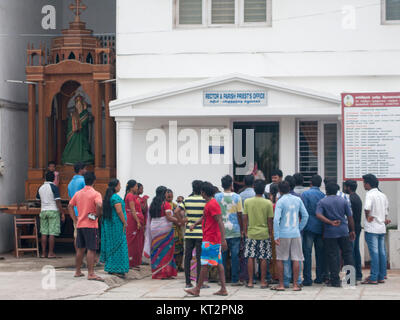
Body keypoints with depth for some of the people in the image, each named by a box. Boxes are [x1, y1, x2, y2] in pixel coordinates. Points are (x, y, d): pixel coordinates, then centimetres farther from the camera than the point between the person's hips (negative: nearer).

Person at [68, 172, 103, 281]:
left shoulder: (78, 193, 9)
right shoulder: (95, 194, -10)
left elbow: (70, 206, 13)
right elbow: (99, 205, -28)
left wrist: (75, 219, 13)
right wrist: (97, 215, -12)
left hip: (80, 224, 6)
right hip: (91, 225, -6)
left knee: (80, 248, 15)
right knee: (91, 249, -7)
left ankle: (78, 271, 23)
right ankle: (91, 274, -12)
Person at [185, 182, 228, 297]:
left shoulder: (212, 204, -16)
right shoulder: (208, 203, 16)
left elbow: (220, 222, -21)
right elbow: (204, 217, 29)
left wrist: (223, 239, -25)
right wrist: (194, 224, 10)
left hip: (210, 240, -10)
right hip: (215, 240, 10)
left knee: (205, 264, -5)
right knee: (218, 263, 8)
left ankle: (197, 289, -1)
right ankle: (223, 289, 8)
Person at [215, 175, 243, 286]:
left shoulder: (217, 197, 0)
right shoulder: (236, 197, -5)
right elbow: (239, 215, -3)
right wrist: (242, 230, 6)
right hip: (234, 231, -2)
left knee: (222, 255, 7)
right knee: (235, 255, 2)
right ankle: (235, 280, 3)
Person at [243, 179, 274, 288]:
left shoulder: (247, 202, -3)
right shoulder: (268, 203, -7)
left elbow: (245, 218, 0)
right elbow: (270, 220, -3)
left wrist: (245, 232, 10)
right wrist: (270, 233, 7)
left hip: (251, 234, 1)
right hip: (264, 234, -1)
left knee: (250, 257, 5)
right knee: (264, 258, 4)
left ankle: (250, 281, 5)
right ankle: (263, 281, 6)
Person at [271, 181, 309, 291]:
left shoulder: (280, 201, -8)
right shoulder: (297, 200, 5)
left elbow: (276, 219, -15)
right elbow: (305, 215, 8)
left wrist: (276, 236, -12)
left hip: (283, 234, -3)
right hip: (295, 234, 3)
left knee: (280, 259, 8)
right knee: (296, 259, 6)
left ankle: (281, 284, 9)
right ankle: (295, 284, 5)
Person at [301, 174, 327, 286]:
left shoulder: (305, 194, -6)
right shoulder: (323, 195, 5)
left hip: (309, 227, -4)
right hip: (320, 227, 4)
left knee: (307, 253, -3)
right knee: (320, 253, 10)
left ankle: (307, 279, -7)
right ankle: (320, 277, 13)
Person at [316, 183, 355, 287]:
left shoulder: (322, 202, -1)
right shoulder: (343, 200, 5)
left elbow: (318, 215, -17)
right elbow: (350, 217, 5)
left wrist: (330, 222, -17)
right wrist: (352, 230, 12)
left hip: (329, 233, -2)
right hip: (343, 232, 2)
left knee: (332, 256, 2)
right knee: (347, 254, 10)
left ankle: (335, 281, 1)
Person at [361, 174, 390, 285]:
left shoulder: (370, 194, -12)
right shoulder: (383, 195, 13)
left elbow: (367, 207, -28)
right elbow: (386, 210, 18)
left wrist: (368, 216, -12)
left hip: (372, 228, -8)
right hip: (382, 228, 8)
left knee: (374, 252, -8)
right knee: (382, 252, 9)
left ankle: (373, 278, -8)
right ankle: (381, 276, 12)